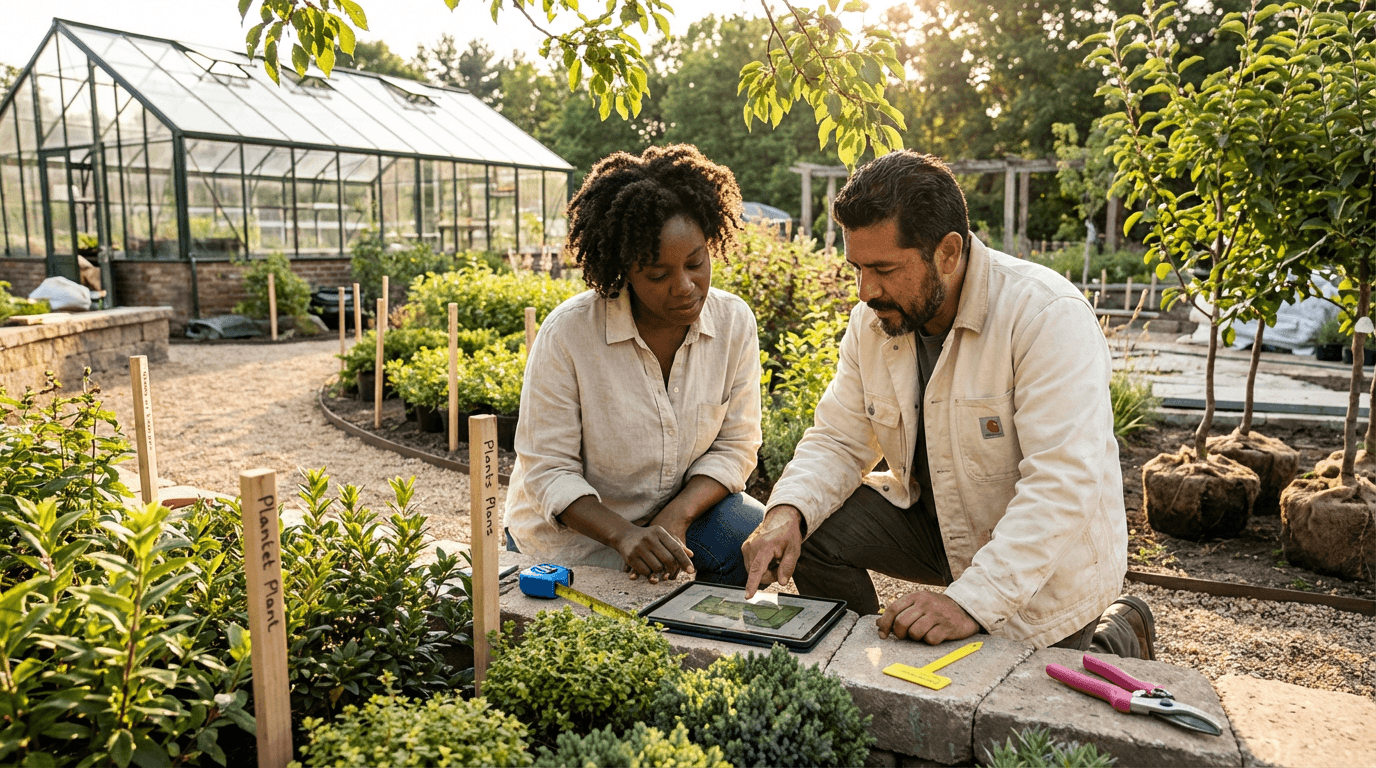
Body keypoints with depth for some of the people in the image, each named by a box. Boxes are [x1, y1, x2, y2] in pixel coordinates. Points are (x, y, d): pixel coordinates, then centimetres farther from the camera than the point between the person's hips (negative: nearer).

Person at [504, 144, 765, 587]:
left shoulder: (734, 322, -10)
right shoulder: (567, 333, -20)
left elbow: (735, 445, -5)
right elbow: (548, 469, -17)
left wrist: (677, 515, -23)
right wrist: (623, 534, -34)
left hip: (679, 507, 3)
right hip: (575, 530, -3)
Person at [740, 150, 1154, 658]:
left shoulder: (1049, 316, -27)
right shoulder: (873, 318, -7)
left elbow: (1064, 484, -32)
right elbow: (839, 440, -3)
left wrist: (971, 601, -38)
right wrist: (788, 511, -23)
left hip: (1045, 558, -5)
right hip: (937, 521, 5)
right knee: (814, 530, -12)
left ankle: (1119, 637, 22)